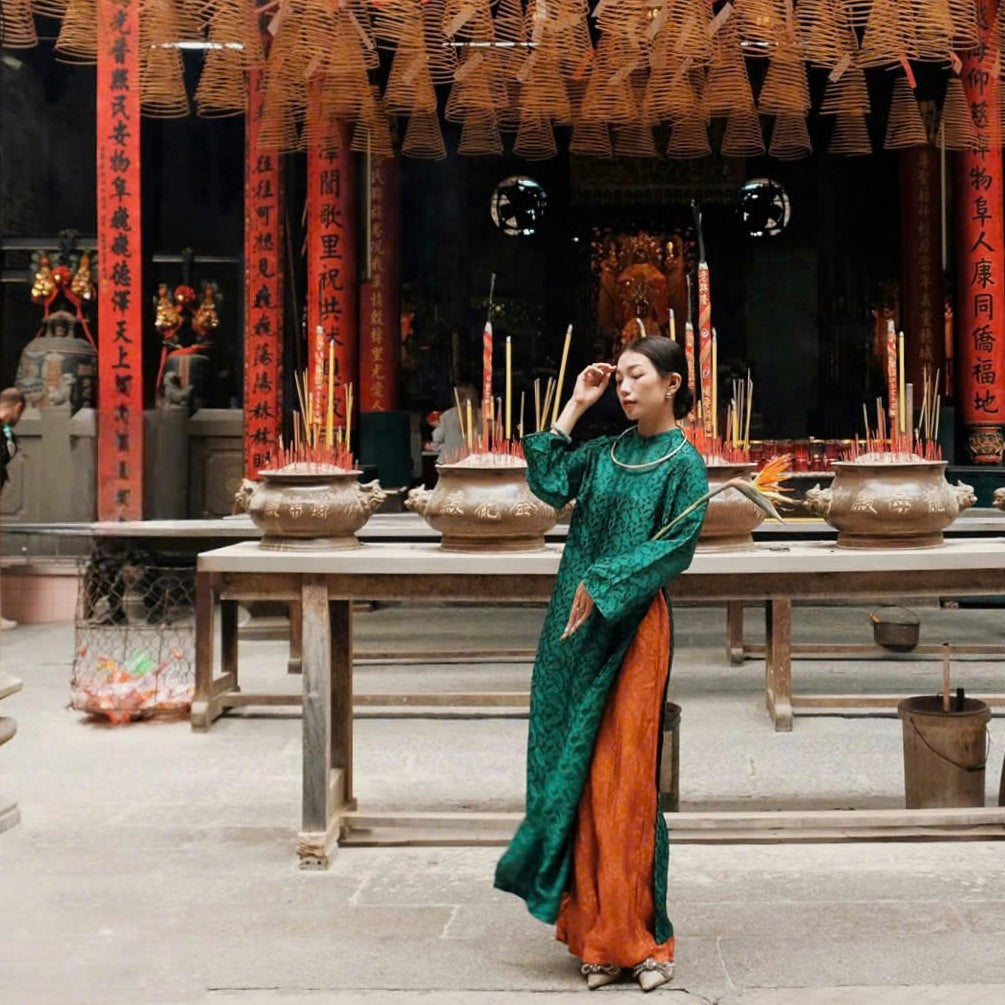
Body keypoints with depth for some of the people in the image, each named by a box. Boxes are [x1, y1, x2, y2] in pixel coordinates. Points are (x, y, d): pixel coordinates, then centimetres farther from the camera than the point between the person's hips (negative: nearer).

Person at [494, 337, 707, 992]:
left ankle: (640, 938, 7)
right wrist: (575, 408, 6)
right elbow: (548, 482, 4)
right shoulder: (607, 451, 15)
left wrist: (603, 585, -14)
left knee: (623, 778, -5)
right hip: (578, 627, 6)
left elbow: (676, 547, -10)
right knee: (578, 774, 5)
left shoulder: (684, 463, -3)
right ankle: (598, 935, 15)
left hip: (631, 629, -6)